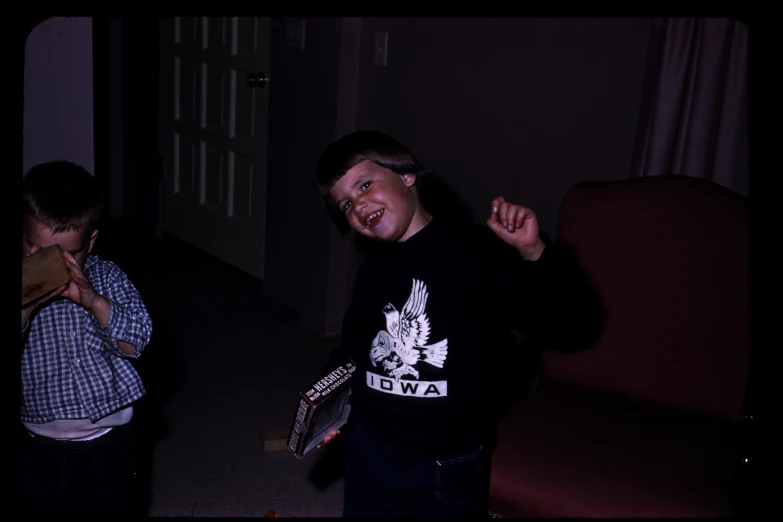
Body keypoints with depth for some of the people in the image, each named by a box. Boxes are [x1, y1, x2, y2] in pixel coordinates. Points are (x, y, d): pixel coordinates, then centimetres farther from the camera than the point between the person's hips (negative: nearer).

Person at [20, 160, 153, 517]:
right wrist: (26, 309, -31)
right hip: (44, 453, -1)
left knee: (120, 510, 22)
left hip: (108, 445, 1)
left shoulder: (106, 278, -6)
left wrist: (94, 300, -29)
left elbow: (136, 342, -15)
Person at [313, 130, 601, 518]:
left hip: (453, 465, -4)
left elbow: (555, 315, -13)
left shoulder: (476, 248, -13)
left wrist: (534, 254, -28)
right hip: (372, 452, 4)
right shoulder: (373, 267, 3)